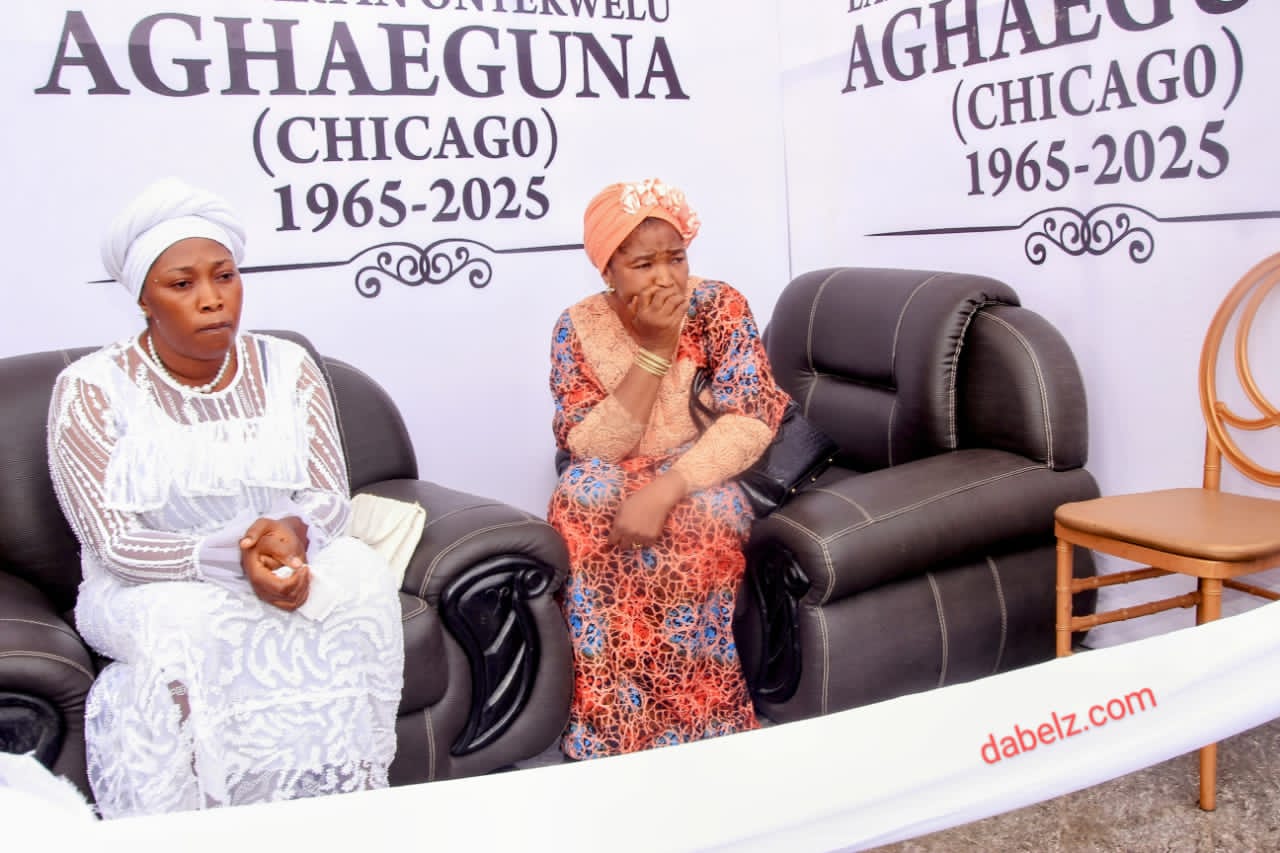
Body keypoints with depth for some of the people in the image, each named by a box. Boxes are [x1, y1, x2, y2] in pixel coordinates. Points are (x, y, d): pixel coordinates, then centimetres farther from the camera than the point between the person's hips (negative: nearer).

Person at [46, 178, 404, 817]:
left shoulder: (287, 367, 4)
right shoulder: (91, 389, -6)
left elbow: (332, 496, 0)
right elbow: (111, 542, -12)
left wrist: (294, 533, -25)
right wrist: (231, 556, -29)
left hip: (288, 566, 3)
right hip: (145, 591, -2)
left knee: (362, 576, -28)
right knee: (188, 621, -36)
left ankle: (347, 805, -16)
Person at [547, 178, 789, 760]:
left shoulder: (720, 307, -9)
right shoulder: (579, 328, -7)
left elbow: (749, 421, -19)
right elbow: (589, 448, -15)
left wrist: (666, 488, -33)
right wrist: (655, 350, -24)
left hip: (700, 481, -1)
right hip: (615, 488, 1)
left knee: (701, 517, -34)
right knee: (582, 499, -32)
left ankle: (697, 723, -17)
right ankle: (608, 728, -21)